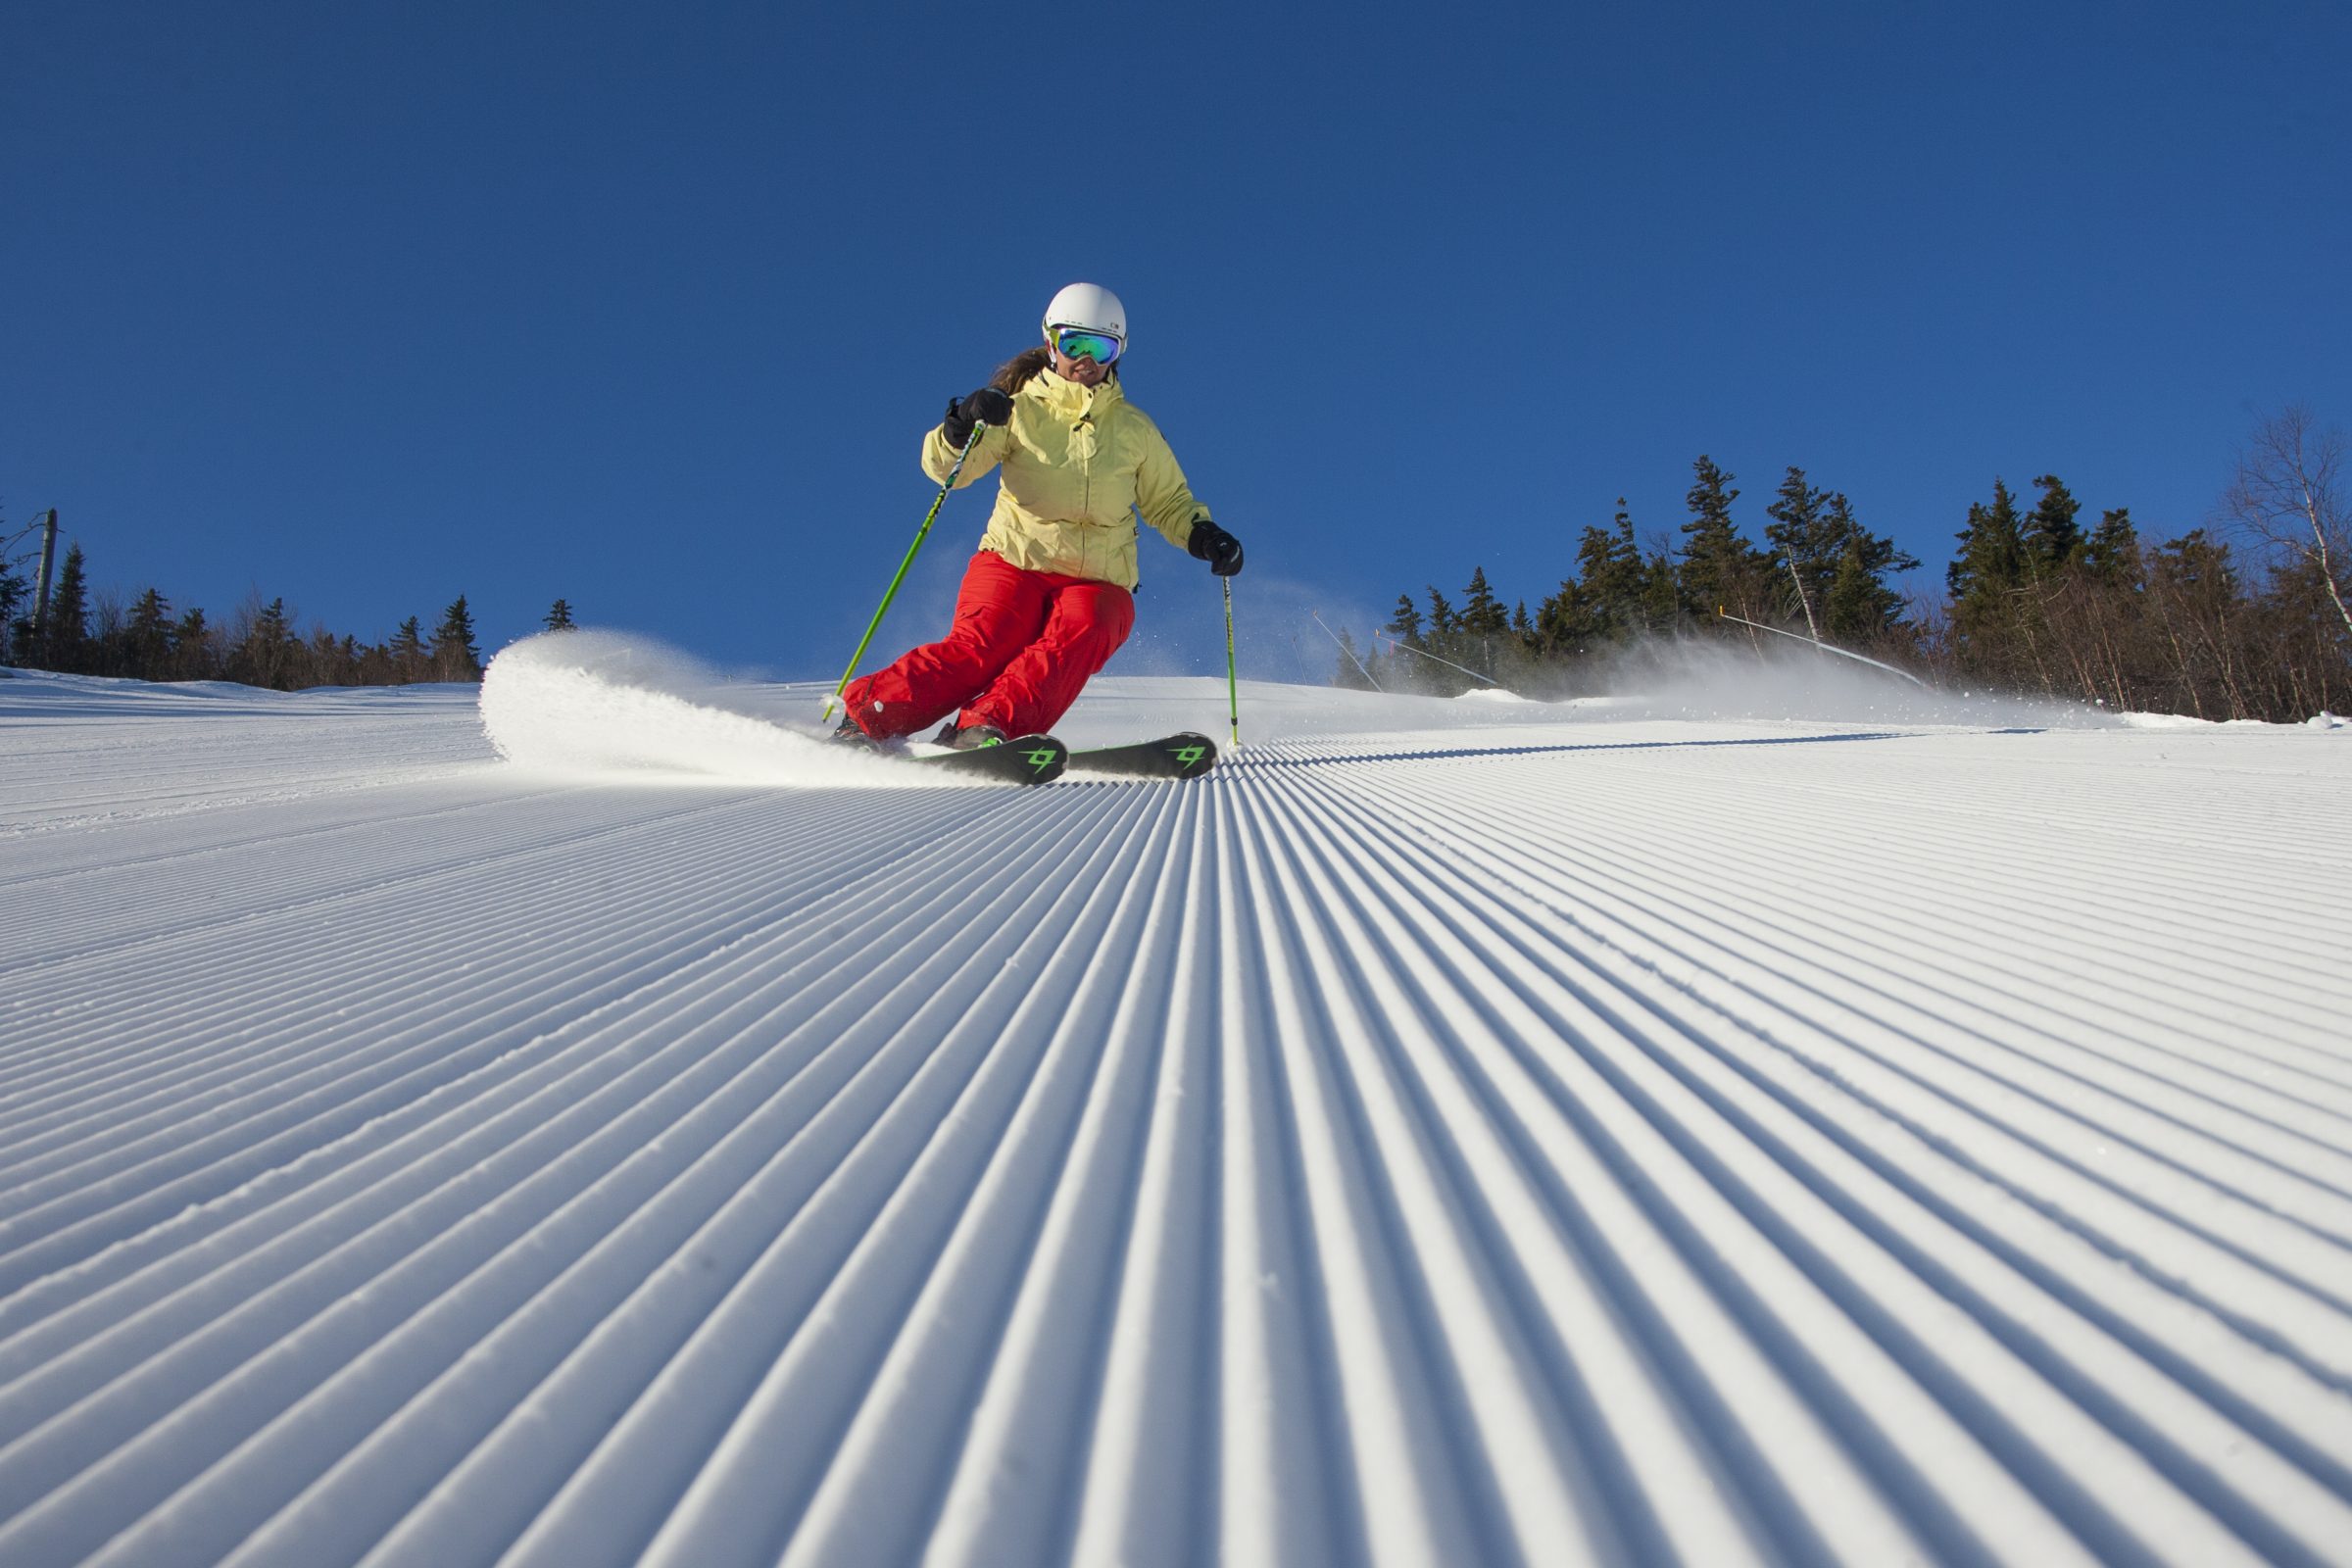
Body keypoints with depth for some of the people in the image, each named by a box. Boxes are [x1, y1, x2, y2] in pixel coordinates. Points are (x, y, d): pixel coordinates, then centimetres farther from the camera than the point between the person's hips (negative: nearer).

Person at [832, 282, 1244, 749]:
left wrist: (1203, 536, 3)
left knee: (1078, 638, -32)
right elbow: (945, 466, -5)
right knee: (981, 645, -28)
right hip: (1014, 562, -1)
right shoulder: (1019, 408, 4)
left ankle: (983, 728, -45)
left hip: (1098, 583, 2)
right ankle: (866, 718, -26)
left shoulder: (1135, 430, 12)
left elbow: (1168, 502, 23)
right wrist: (964, 427, -27)